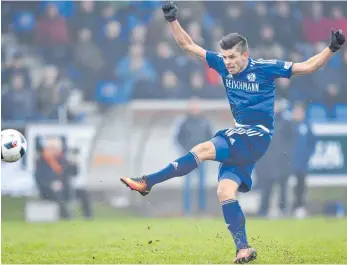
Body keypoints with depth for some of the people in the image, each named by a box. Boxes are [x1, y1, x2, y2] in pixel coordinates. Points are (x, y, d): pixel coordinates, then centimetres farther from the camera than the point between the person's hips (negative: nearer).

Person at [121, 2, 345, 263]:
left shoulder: (265, 67, -7)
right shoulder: (222, 65, 6)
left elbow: (308, 66, -3)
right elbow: (188, 45, 11)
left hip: (258, 135, -7)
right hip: (239, 138, 7)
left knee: (204, 149, -24)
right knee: (225, 190, -9)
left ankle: (147, 182, -23)